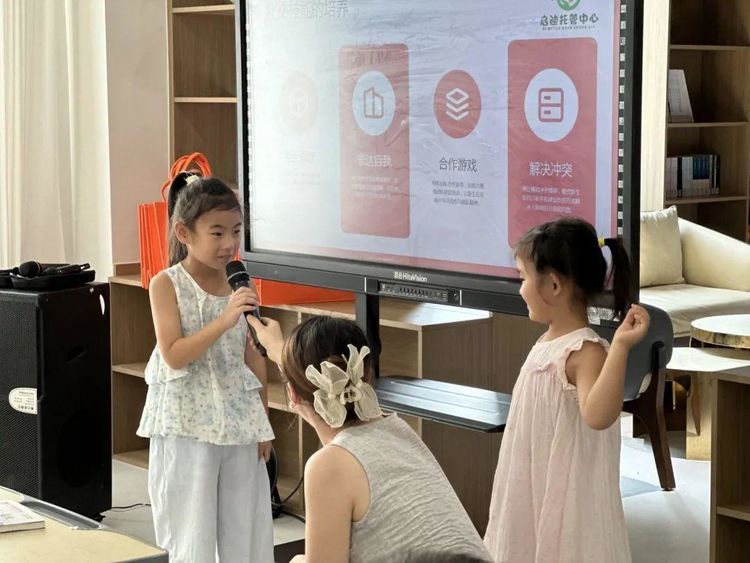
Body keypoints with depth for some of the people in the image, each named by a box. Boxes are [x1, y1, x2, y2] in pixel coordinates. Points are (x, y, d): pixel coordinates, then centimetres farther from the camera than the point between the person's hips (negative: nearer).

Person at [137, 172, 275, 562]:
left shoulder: (239, 284, 5)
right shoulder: (166, 285, -8)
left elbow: (253, 358, 10)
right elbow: (173, 356, -17)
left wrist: (263, 424, 10)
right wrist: (224, 320, -26)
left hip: (239, 421, 4)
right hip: (187, 425, -4)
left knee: (244, 529, 8)